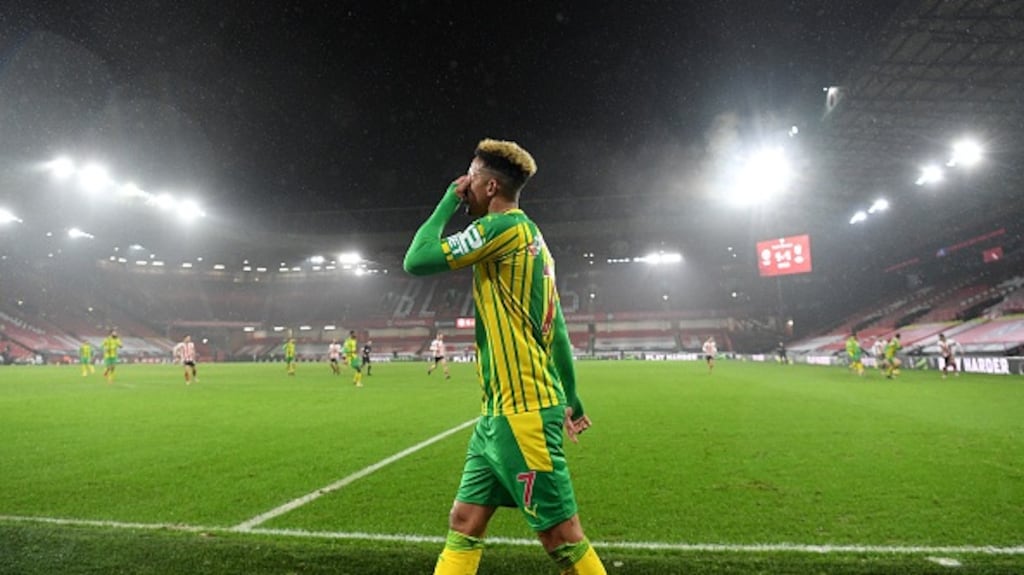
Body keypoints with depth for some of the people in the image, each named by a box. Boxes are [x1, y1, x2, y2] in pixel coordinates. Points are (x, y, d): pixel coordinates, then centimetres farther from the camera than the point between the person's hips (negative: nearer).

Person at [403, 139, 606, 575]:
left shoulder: (505, 226, -11)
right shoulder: (528, 236, 17)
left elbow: (416, 260, -14)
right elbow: (555, 328, 18)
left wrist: (447, 202, 0)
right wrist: (571, 399, 23)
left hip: (521, 412, -10)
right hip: (502, 411, 10)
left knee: (562, 538, 1)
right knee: (463, 524, 14)